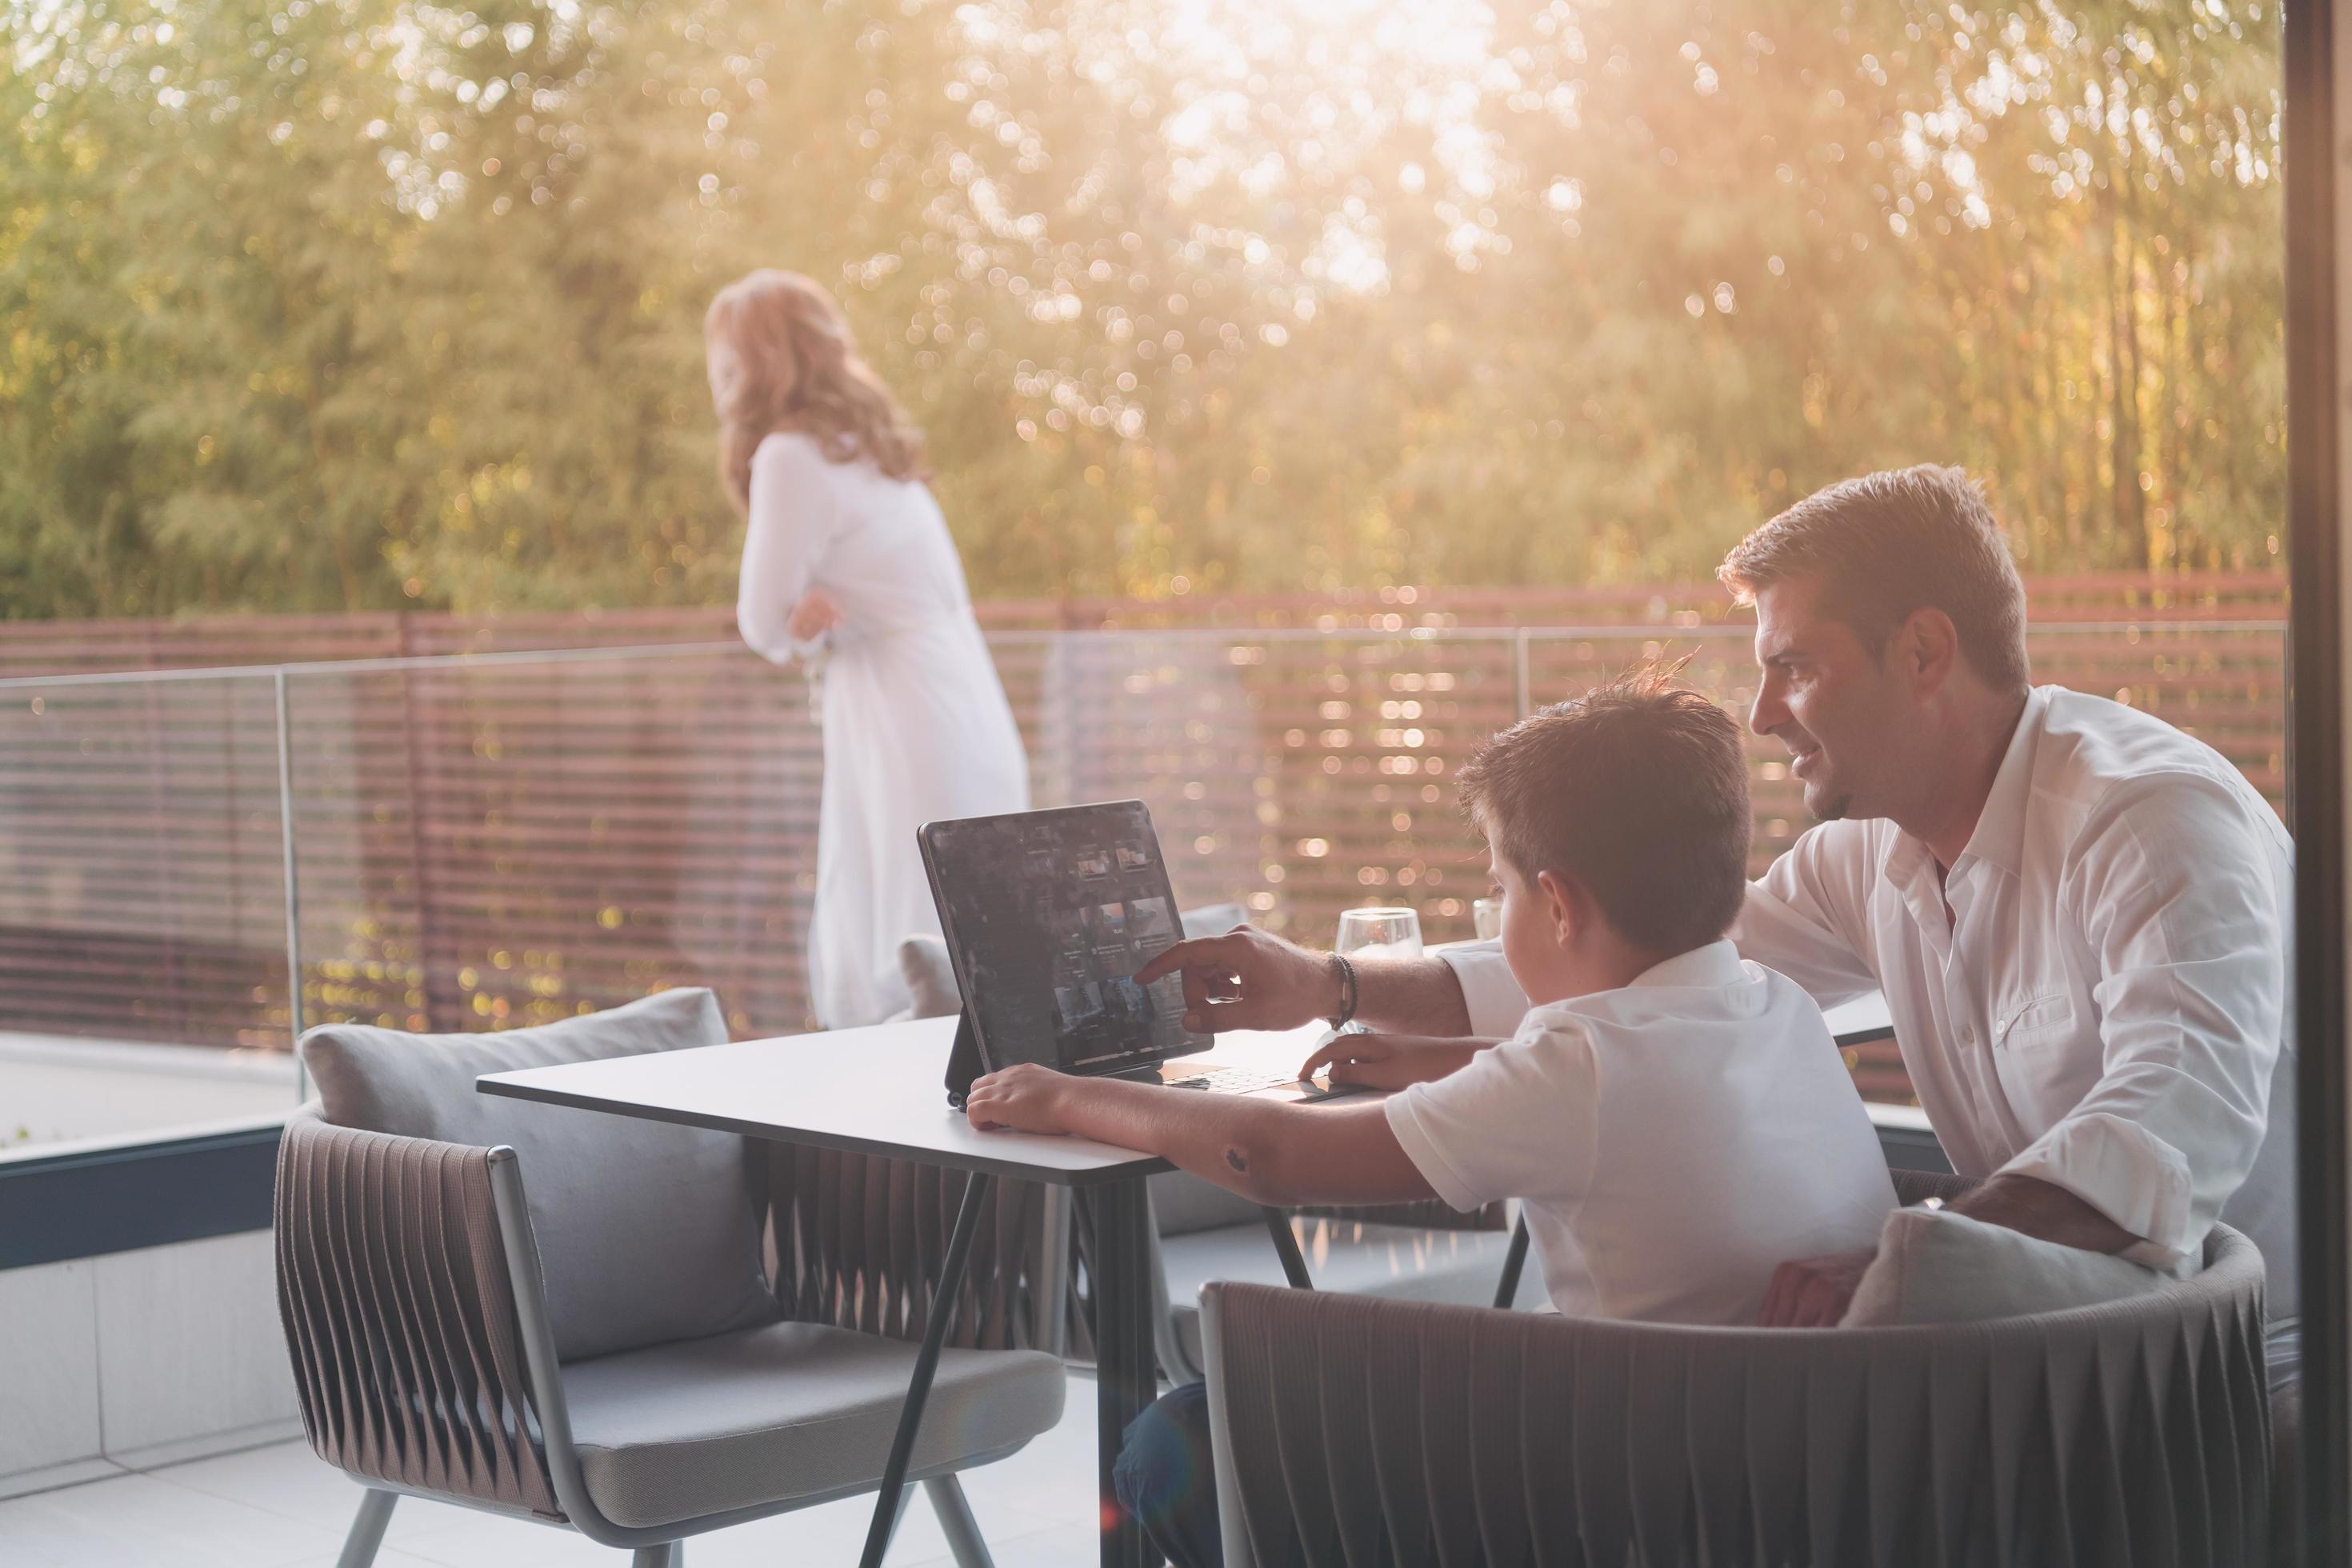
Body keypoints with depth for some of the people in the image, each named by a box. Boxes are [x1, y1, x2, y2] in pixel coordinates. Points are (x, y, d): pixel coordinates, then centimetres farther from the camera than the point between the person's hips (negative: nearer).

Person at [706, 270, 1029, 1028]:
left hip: (910, 733, -9)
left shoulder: (791, 456, -10)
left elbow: (766, 627, -7)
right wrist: (809, 618, -2)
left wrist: (805, 624, 10)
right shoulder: (868, 447, 17)